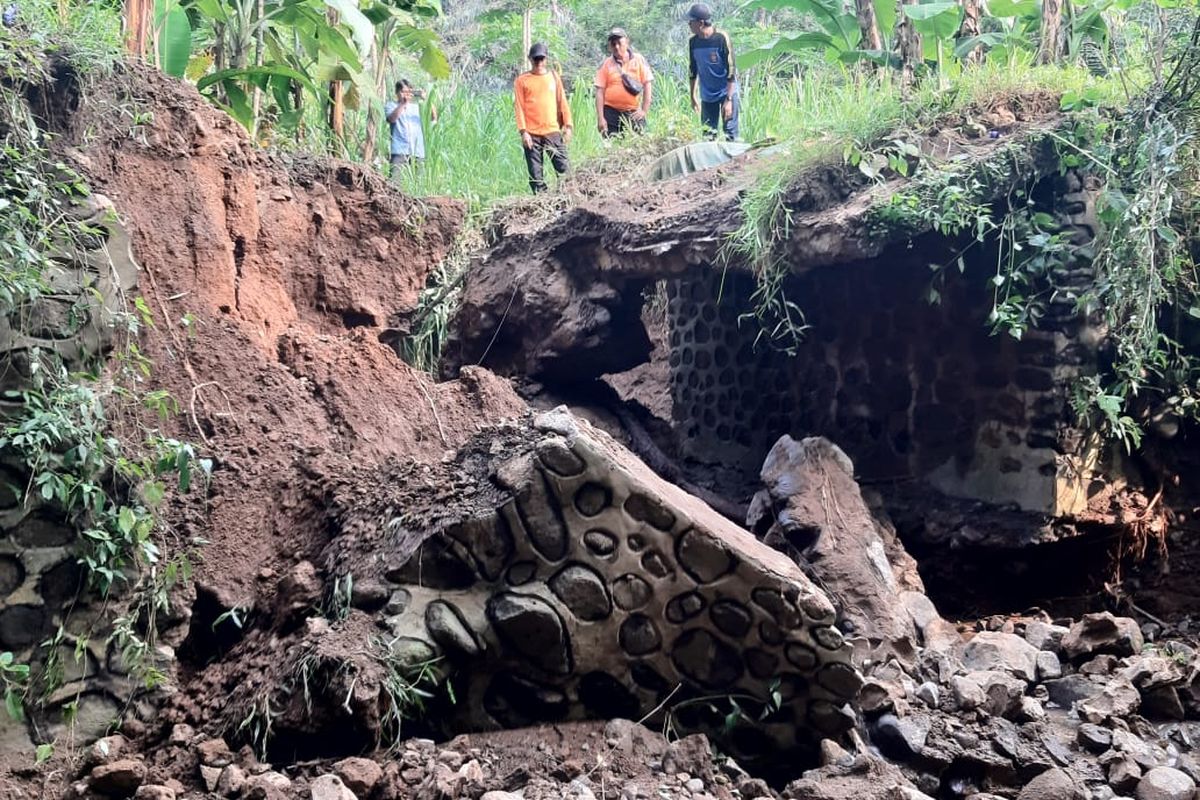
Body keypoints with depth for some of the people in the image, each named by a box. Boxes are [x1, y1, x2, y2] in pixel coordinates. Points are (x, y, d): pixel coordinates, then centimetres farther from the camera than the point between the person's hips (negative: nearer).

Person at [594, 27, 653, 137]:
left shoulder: (638, 60, 5)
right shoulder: (606, 64, 4)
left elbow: (647, 84, 3)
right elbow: (600, 92, 1)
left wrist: (644, 110, -4)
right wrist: (600, 118, -7)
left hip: (633, 114, 0)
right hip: (611, 113, 0)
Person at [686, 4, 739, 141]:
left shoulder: (721, 38, -17)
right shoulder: (693, 42, -2)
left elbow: (731, 70, -17)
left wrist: (728, 99, -22)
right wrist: (693, 97, 12)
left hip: (726, 92, -4)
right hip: (707, 96, 4)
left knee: (730, 133, -5)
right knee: (708, 134, 5)